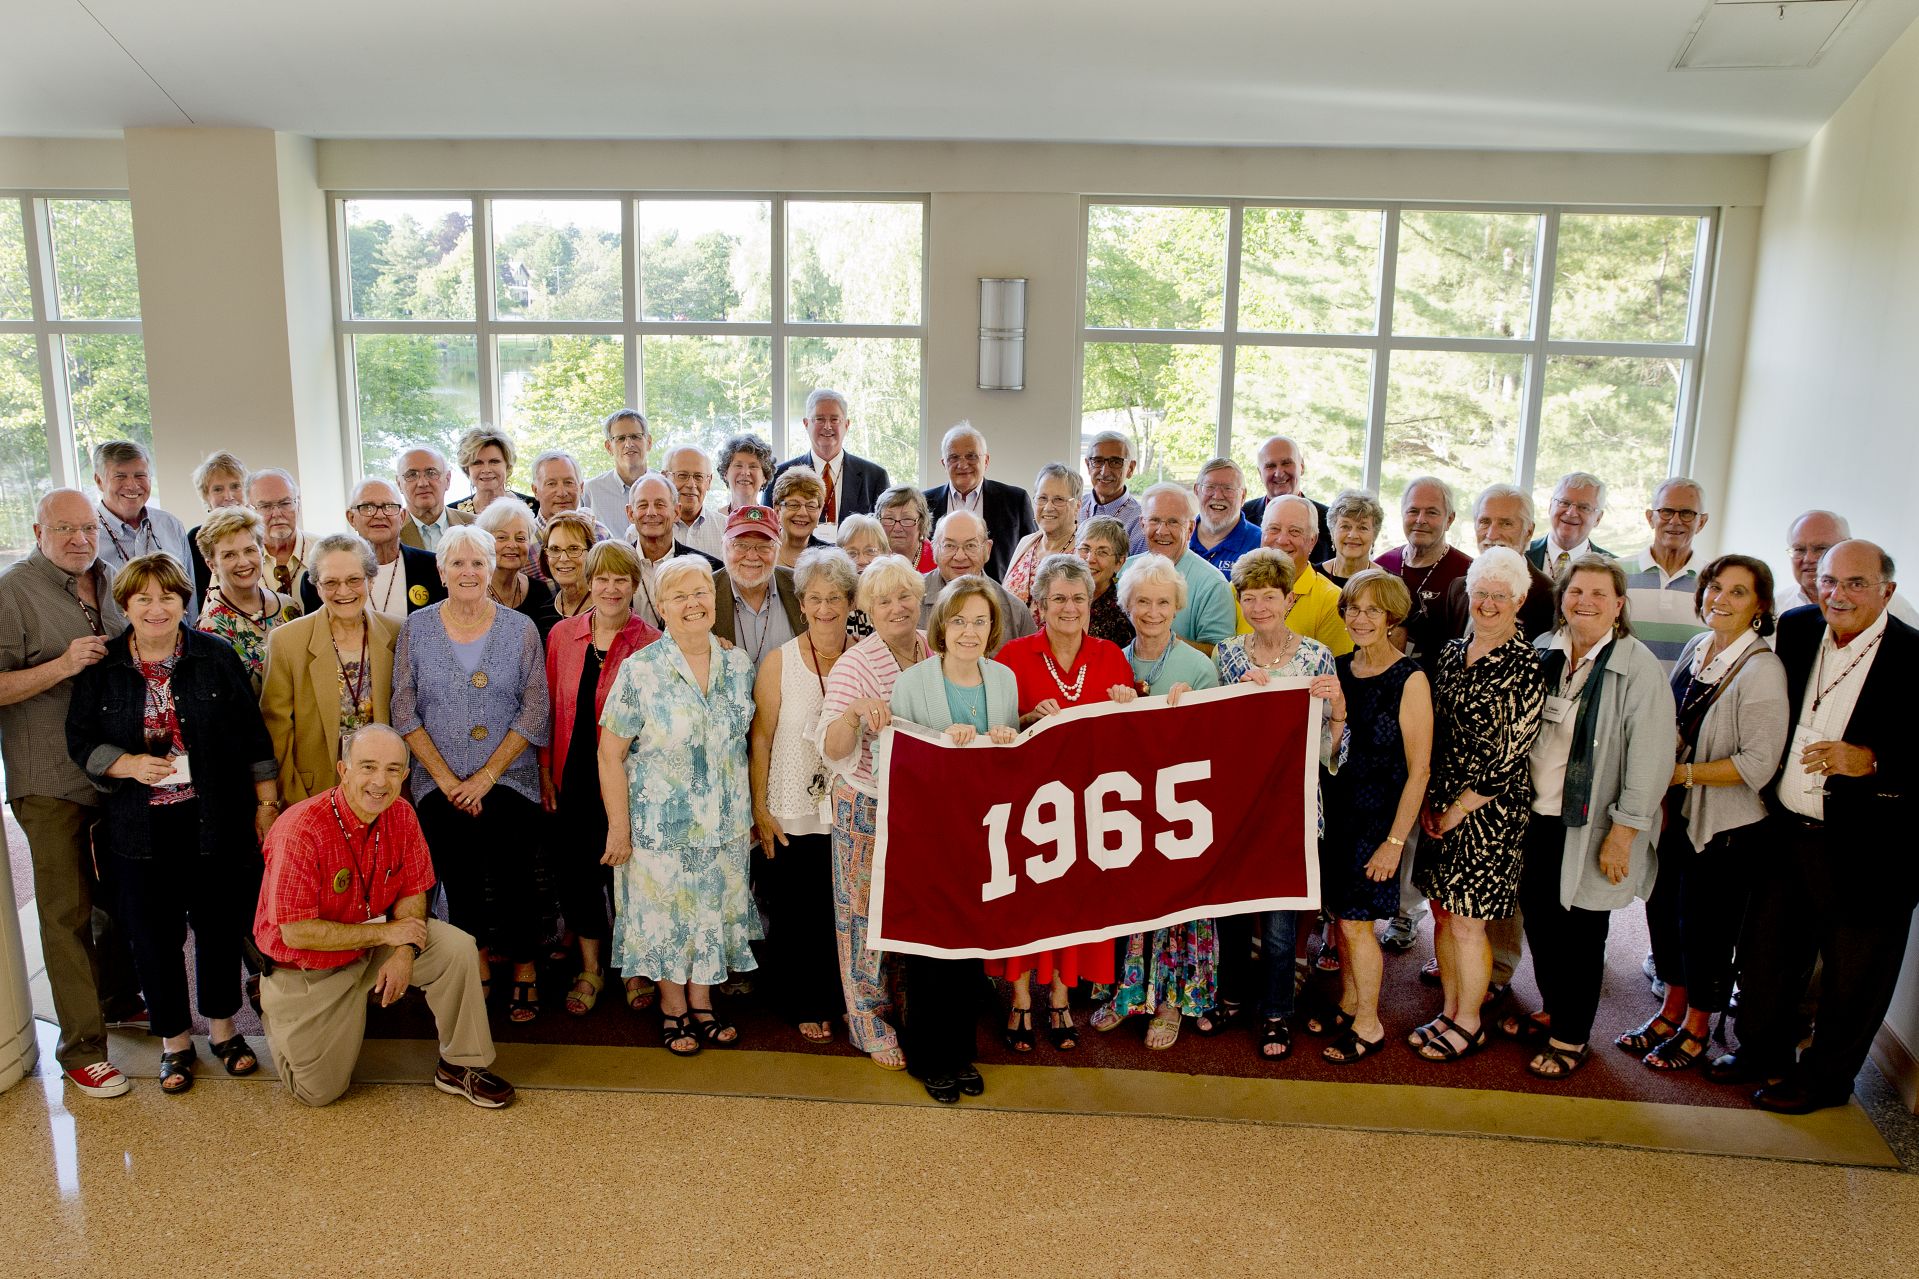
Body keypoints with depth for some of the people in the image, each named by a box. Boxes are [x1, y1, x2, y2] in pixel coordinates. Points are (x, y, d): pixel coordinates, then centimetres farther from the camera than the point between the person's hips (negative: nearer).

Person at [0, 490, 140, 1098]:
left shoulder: (111, 581, 9)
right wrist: (61, 666, -23)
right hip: (53, 782, -6)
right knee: (68, 912, 1)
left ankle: (117, 996, 37)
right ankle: (82, 1047, 9)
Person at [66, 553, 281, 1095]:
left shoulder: (216, 655, -2)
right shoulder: (101, 667, 0)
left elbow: (252, 737, 1)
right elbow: (81, 742, 4)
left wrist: (267, 803, 0)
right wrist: (130, 765, -16)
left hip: (216, 822, 0)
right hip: (141, 827, 1)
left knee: (220, 925, 10)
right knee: (155, 934, 9)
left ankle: (222, 1028, 29)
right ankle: (175, 1040, 26)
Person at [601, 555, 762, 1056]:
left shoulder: (739, 666, -1)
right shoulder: (640, 671, -12)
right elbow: (610, 754, -10)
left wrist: (753, 809, 8)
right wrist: (618, 826, -11)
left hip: (724, 824, 3)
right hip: (661, 823, -3)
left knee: (713, 912, 14)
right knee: (665, 915, 10)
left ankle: (701, 1001, 34)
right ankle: (673, 1006, 31)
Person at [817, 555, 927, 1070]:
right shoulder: (854, 665, -13)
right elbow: (831, 748, -20)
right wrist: (855, 713, -38)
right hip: (868, 808, -4)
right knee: (867, 913, 6)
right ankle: (871, 1025, 21)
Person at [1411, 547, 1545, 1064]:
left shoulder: (1525, 667, -13)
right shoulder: (1451, 652, 7)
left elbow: (1507, 756, -15)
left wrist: (1457, 810, -10)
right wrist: (1429, 802, 3)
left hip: (1488, 809, -6)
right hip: (1439, 805, 6)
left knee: (1466, 922, 2)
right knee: (1442, 911, 13)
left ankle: (1469, 1024, 20)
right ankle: (1449, 1011, 29)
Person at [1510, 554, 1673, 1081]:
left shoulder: (1638, 667, -12)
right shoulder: (1542, 652, 4)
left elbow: (1649, 759, -13)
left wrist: (1622, 832, -15)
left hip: (1589, 826, -5)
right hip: (1536, 816, 5)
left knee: (1580, 930, 7)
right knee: (1539, 918, 14)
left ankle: (1571, 1036, 24)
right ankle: (1551, 1010, 37)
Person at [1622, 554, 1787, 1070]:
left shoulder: (1762, 670, -20)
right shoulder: (1696, 647, 3)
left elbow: (1758, 763, -22)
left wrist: (1682, 774, -18)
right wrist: (1662, 795, 4)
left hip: (1726, 825, -7)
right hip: (1678, 813, 7)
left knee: (1705, 926, 9)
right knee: (1663, 909, 16)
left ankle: (1696, 1029, 29)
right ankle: (1671, 1012, 36)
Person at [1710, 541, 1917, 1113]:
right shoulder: (1796, 631, 2)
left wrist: (1871, 760, -27)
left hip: (1866, 850, -5)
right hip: (1784, 833, 5)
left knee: (1852, 977, 13)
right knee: (1766, 953, 19)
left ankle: (1824, 1077, 33)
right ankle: (1762, 1052, 41)